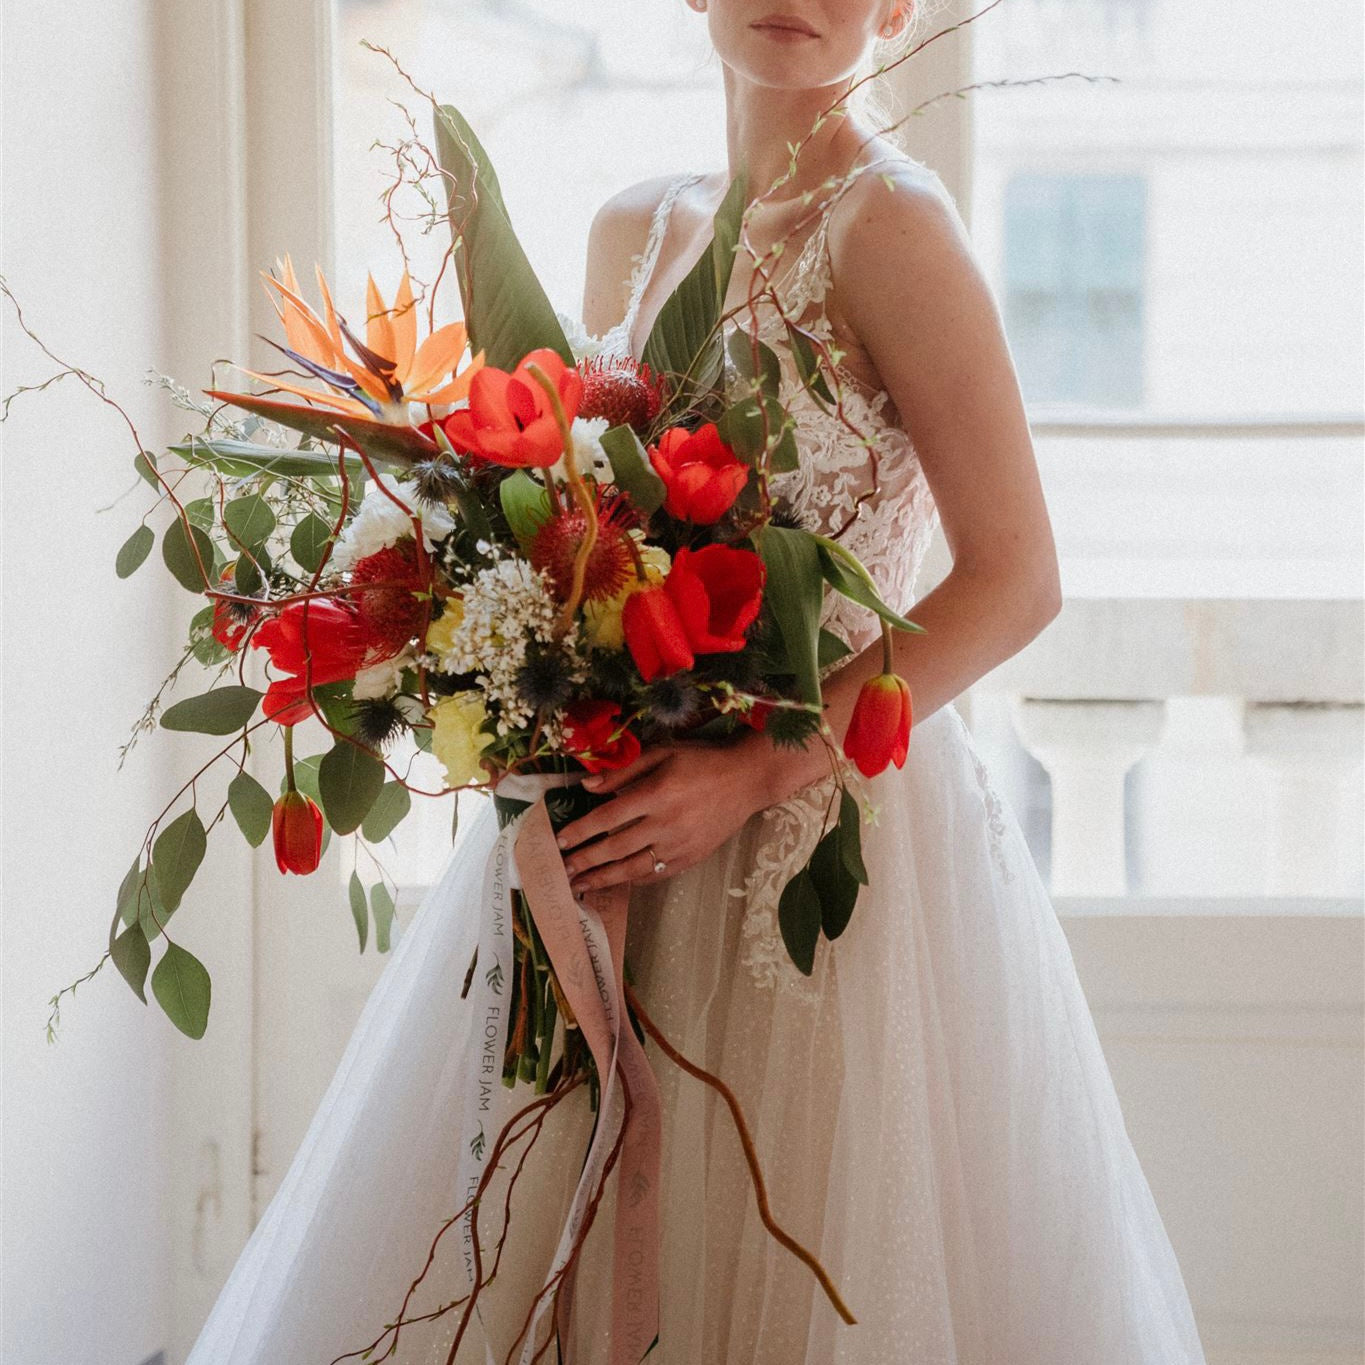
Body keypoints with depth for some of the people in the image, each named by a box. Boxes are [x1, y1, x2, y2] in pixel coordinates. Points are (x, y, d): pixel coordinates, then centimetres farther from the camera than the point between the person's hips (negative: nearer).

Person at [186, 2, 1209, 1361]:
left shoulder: (892, 219, -9)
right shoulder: (629, 231, 11)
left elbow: (1015, 579, -12)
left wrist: (756, 771, -19)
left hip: (832, 819, -6)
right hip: (620, 814, 6)